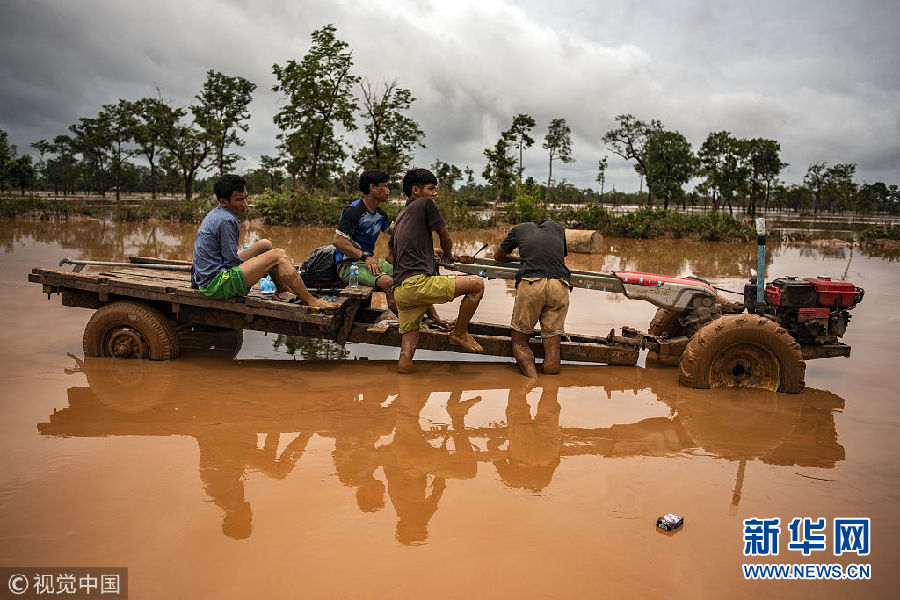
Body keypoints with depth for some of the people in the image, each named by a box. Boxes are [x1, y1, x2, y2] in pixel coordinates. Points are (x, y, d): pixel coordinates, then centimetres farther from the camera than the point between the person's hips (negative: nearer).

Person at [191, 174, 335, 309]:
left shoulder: (214, 215, 15)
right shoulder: (226, 221, -19)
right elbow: (231, 259, -18)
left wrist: (195, 282, 29)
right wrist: (258, 269, -1)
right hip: (217, 284, -10)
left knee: (265, 245, 19)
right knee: (278, 255, -11)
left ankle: (282, 289, 27)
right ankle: (310, 301, -11)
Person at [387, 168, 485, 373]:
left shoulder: (400, 216, 28)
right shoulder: (425, 204, 5)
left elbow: (389, 255, 33)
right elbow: (445, 237, 11)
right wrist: (449, 256, 34)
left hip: (400, 290, 9)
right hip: (418, 283, -9)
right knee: (476, 284, -2)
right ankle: (460, 333, 8)